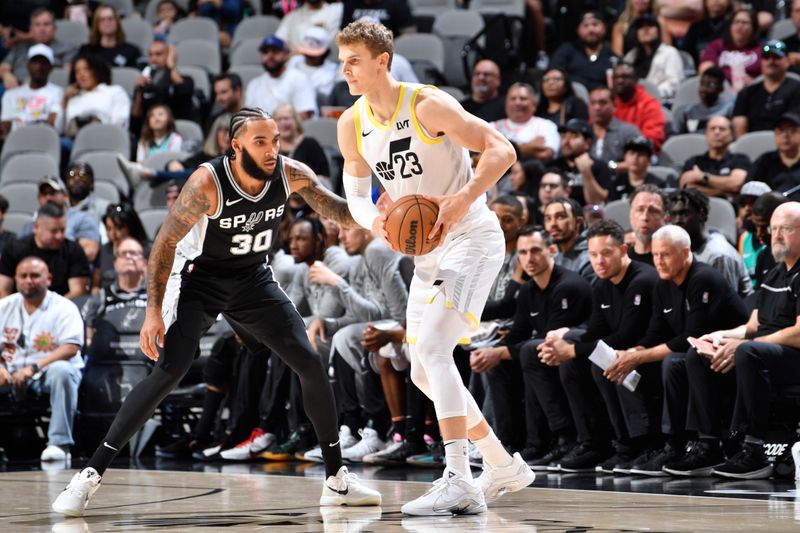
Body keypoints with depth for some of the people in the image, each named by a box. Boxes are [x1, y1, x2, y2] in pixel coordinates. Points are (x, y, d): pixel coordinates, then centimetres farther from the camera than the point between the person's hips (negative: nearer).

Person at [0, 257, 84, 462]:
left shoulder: (64, 308, -4)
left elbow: (71, 348, -16)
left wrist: (34, 368, -27)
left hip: (49, 369, -4)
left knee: (62, 370, -37)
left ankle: (59, 443, -35)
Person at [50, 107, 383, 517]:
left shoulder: (292, 175, -16)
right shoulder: (208, 183, -28)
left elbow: (332, 209, 1)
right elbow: (166, 242, -21)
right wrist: (154, 310, -24)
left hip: (253, 279, 5)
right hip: (199, 278, -5)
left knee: (310, 364, -4)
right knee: (168, 371, -21)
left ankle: (336, 479, 10)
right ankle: (90, 475, -17)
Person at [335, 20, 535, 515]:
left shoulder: (428, 105, -18)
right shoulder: (352, 125, 2)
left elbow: (502, 150, -21)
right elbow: (357, 195, 11)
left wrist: (462, 200, -35)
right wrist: (374, 220, -13)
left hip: (473, 237, -9)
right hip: (427, 250, 9)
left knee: (432, 347, -24)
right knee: (426, 373, 11)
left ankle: (459, 482, -26)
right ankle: (504, 466, 26)